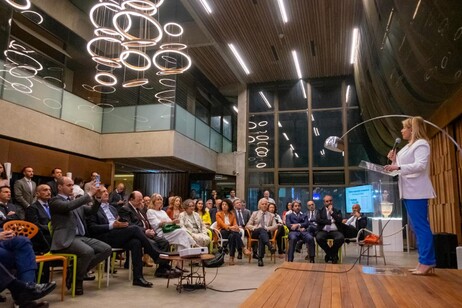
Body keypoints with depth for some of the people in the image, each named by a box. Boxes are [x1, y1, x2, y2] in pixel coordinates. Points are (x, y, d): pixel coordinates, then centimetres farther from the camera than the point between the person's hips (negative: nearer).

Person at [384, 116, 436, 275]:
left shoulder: (421, 144, -7)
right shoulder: (409, 146, 21)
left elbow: (420, 165, -22)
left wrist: (398, 167, -29)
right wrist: (393, 160, 10)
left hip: (417, 192, -10)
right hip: (409, 192, 10)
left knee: (421, 226, -10)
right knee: (417, 227, 10)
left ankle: (427, 262, -7)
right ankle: (425, 261, 15)